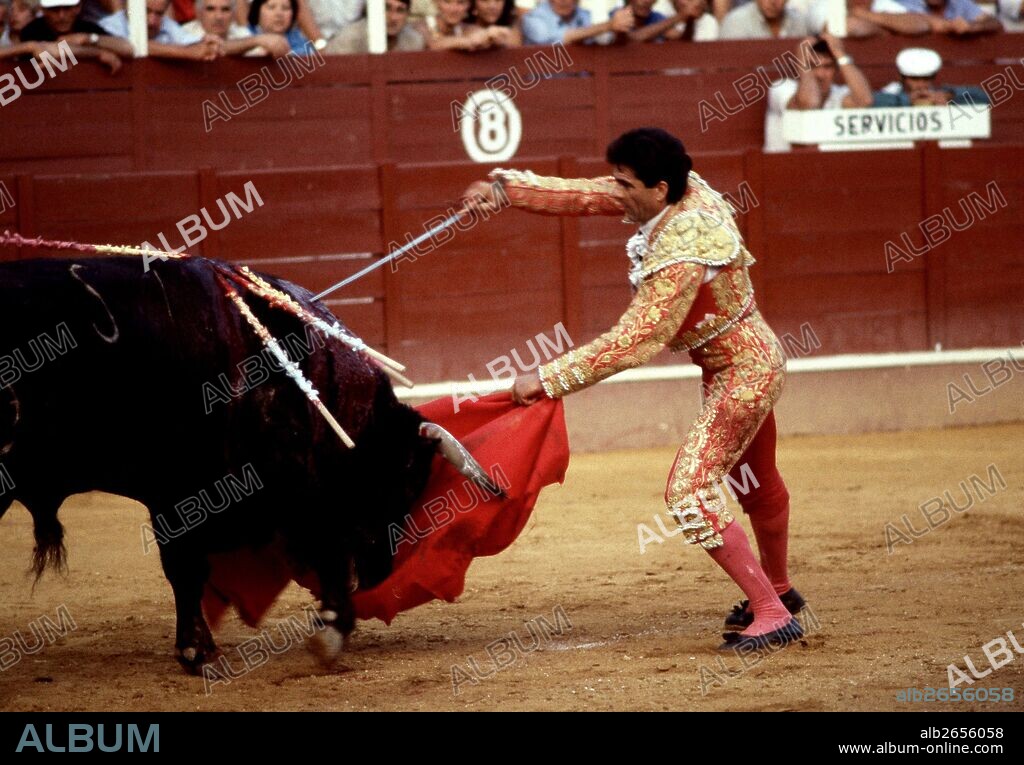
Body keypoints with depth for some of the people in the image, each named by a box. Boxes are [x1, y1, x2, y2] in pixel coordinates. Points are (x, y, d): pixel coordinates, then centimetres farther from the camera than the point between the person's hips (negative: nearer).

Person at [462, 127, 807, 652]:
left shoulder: (681, 254, -32)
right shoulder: (685, 189, -9)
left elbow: (632, 342, -33)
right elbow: (584, 196, 0)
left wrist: (548, 380, -31)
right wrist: (506, 189, -6)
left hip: (741, 373, -10)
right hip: (756, 359, 10)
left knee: (690, 492, -15)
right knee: (757, 483, 27)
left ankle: (772, 614, -12)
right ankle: (778, 589, 49)